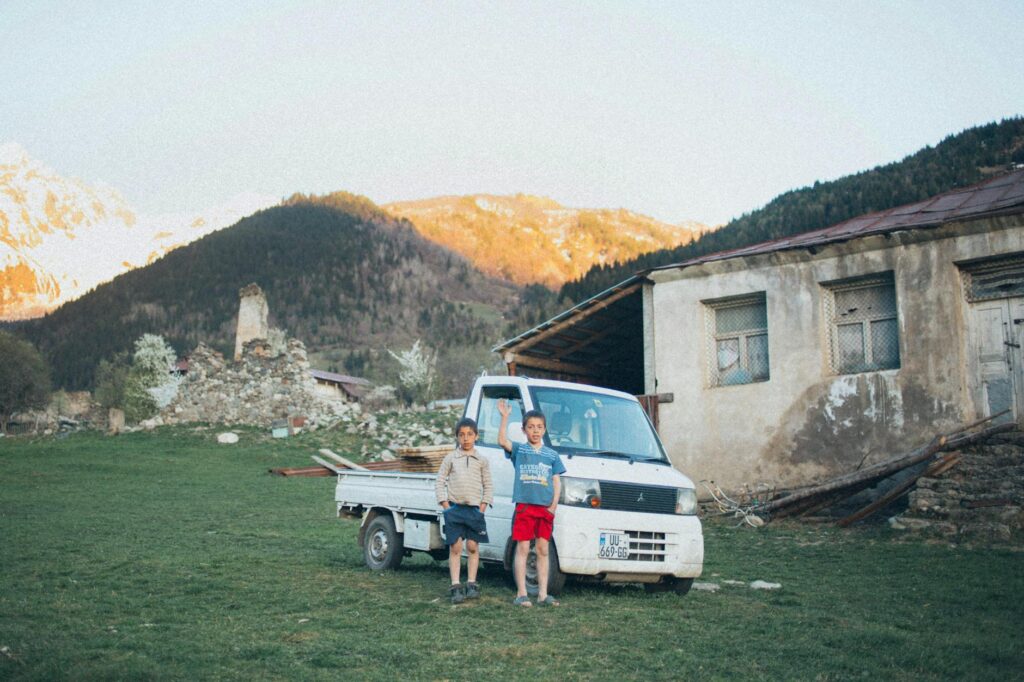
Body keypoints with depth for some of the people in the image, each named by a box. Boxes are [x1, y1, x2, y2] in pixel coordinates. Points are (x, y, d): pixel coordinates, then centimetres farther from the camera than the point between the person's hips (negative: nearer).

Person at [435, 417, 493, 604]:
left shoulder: (481, 461, 9)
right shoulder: (450, 458, 7)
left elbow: (488, 486, 11)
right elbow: (440, 482, 6)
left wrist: (483, 506, 0)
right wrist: (446, 505, -3)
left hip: (474, 509, 1)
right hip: (455, 508, -1)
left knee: (473, 547, 4)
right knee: (455, 548, -1)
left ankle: (471, 584, 12)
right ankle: (455, 587, 1)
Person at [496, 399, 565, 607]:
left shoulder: (552, 455, 12)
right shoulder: (518, 450, 6)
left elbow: (557, 482, 10)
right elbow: (502, 441, -14)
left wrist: (554, 505, -2)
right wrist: (505, 417, -22)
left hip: (545, 508, 3)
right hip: (524, 506, -3)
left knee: (543, 550, 7)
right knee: (522, 549, -2)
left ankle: (542, 594, 11)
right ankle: (521, 594, 0)